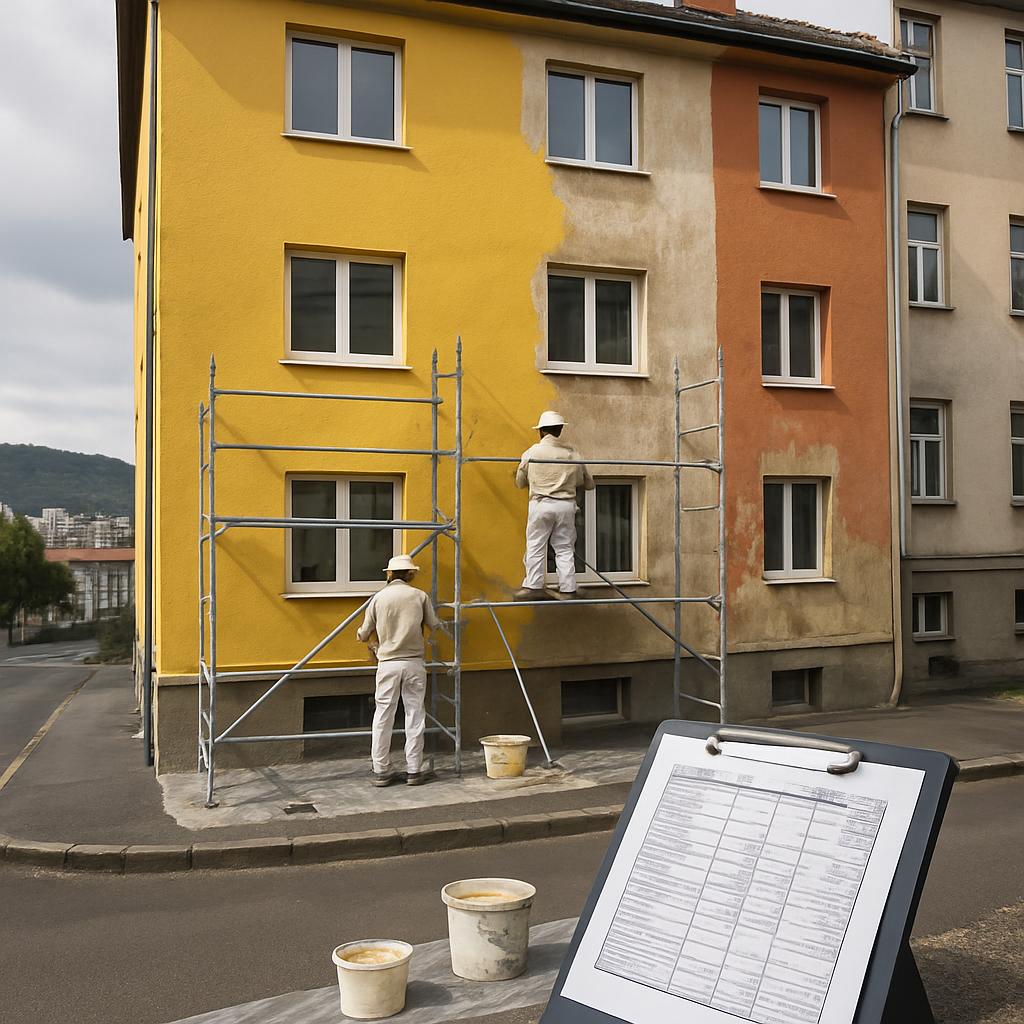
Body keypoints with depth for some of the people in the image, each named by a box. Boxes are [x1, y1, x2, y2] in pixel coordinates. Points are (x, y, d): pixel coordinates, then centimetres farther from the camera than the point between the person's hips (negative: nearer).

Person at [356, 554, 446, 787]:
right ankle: (414, 771, 9)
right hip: (414, 663, 0)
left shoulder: (378, 598, 1)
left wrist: (363, 637, 30)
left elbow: (364, 634, 6)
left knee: (383, 717, 6)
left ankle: (381, 770, 8)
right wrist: (444, 627, 32)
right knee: (415, 717, 6)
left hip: (388, 664, 0)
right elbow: (435, 626, 9)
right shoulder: (419, 596, 0)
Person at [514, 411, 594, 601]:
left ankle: (534, 586, 3)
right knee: (565, 548, 7)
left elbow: (520, 482, 11)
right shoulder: (573, 454, 6)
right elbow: (589, 483, 14)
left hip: (541, 504, -2)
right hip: (566, 505, 2)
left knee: (535, 546, 5)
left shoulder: (532, 452, 0)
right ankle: (568, 589, 7)